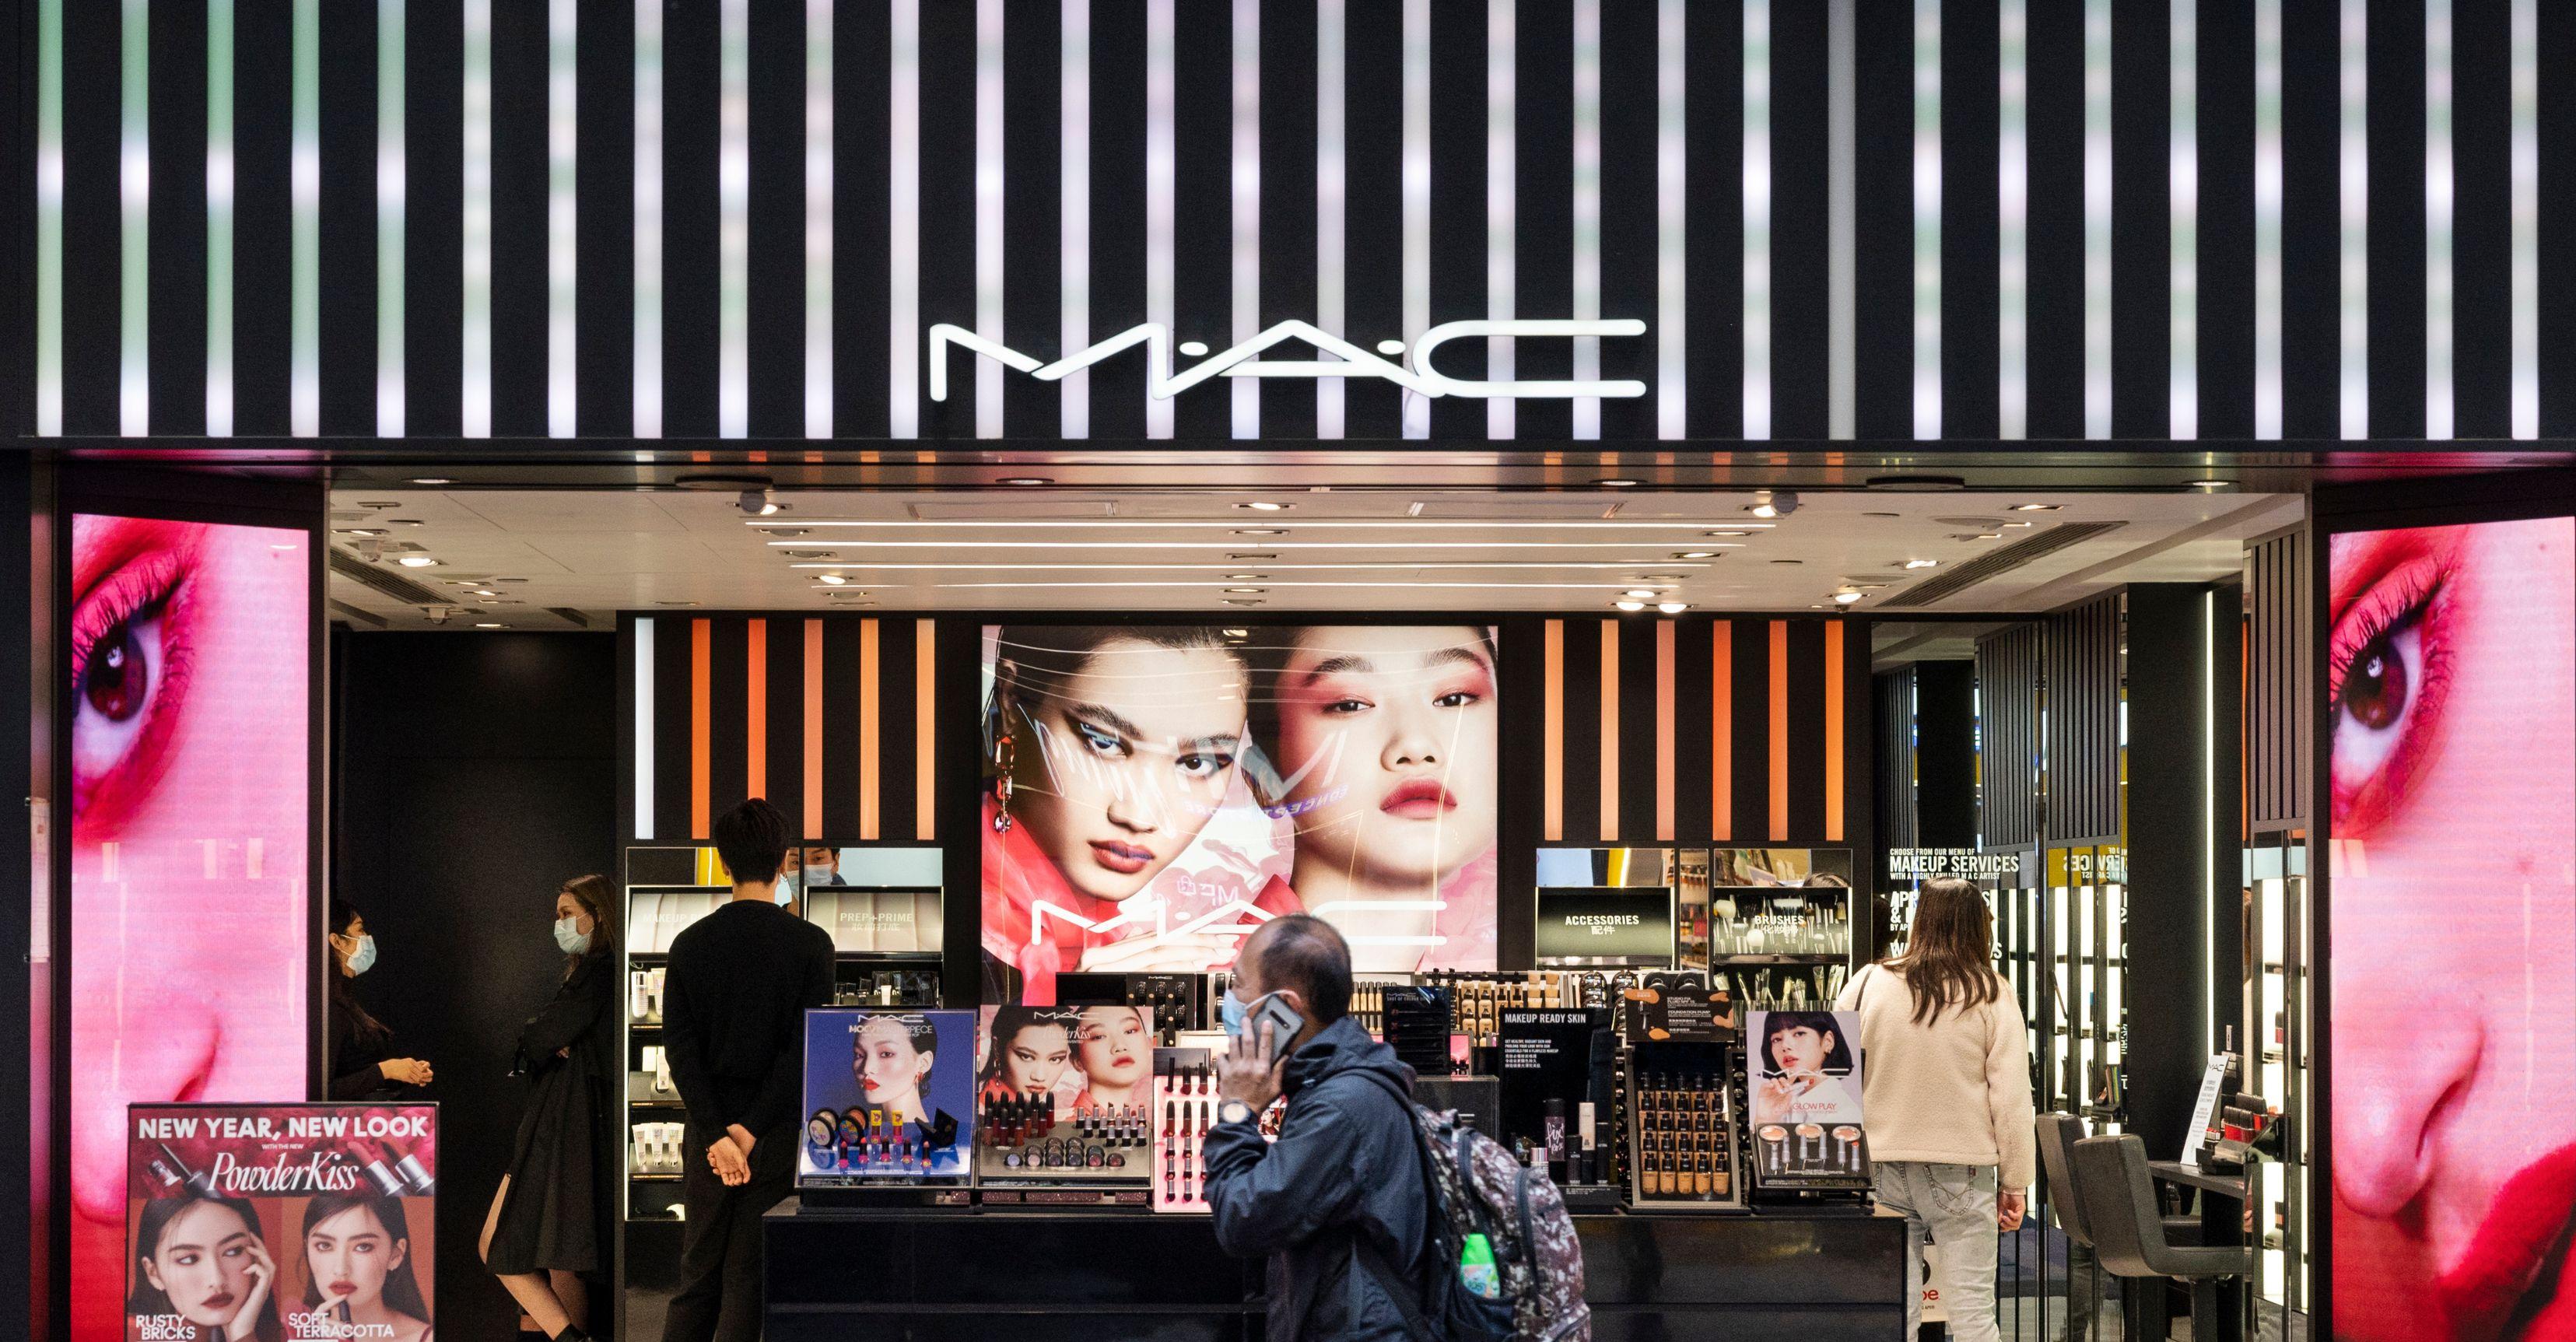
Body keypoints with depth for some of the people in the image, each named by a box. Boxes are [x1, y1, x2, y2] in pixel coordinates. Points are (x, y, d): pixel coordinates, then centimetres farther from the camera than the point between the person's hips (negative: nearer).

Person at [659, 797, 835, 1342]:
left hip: (709, 1133, 3)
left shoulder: (690, 943, 3)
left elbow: (679, 1046, -4)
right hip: (777, 1134, -3)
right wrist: (751, 1129, -12)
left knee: (696, 1281, 12)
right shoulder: (810, 944, -6)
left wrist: (716, 1134, -8)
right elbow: (805, 1048, -13)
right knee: (746, 1283, 0)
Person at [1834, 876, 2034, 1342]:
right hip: (1960, 1165, -2)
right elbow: (2012, 1098, -4)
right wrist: (2013, 1184, 4)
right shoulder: (1990, 994, -4)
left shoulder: (1868, 984, 0)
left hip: (1881, 1168, 2)